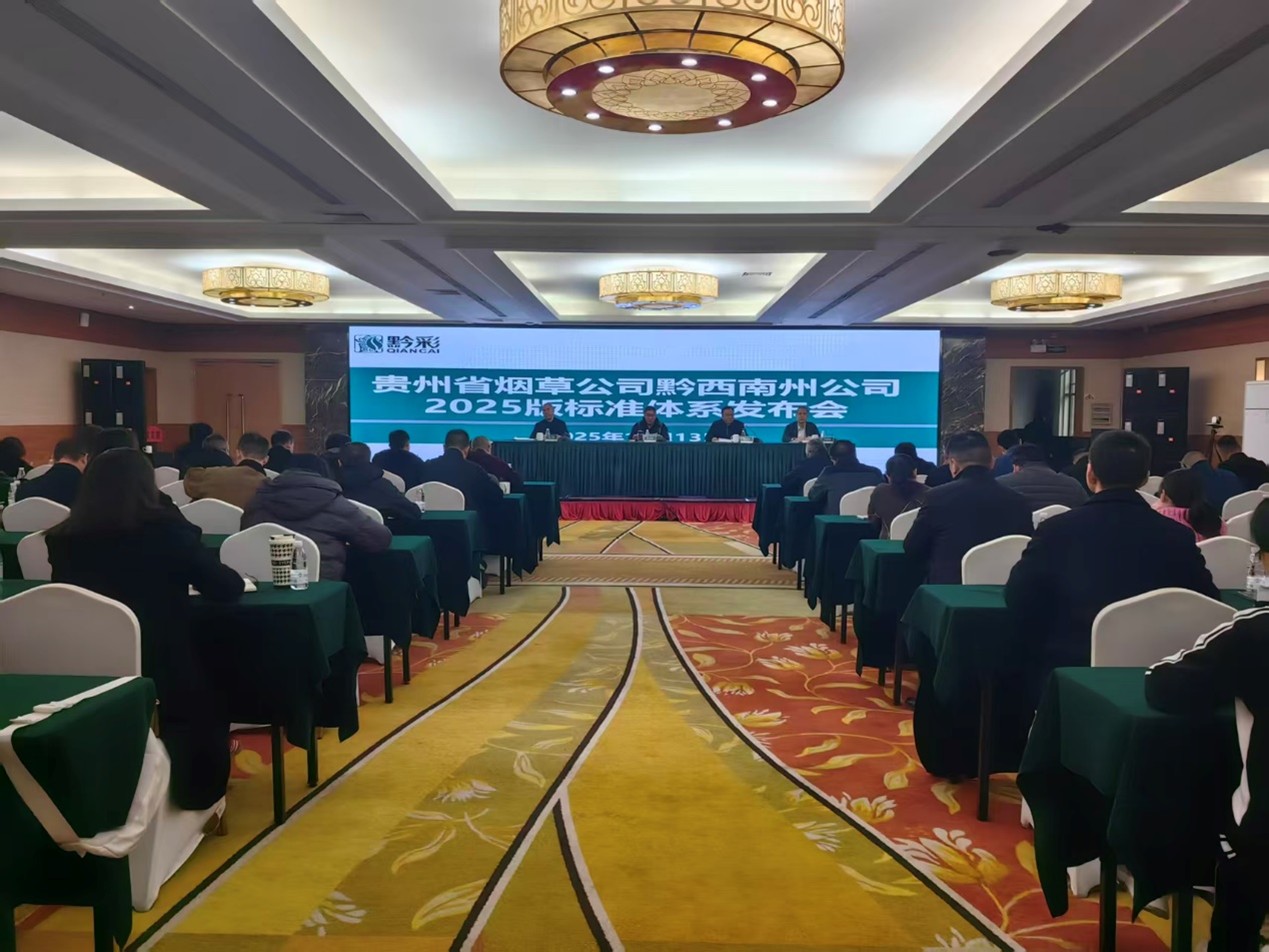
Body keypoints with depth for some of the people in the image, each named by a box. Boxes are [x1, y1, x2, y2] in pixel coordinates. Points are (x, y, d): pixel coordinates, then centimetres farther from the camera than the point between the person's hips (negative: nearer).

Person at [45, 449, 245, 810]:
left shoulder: (63, 540, -5)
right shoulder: (168, 531, -14)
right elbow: (227, 589, -4)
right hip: (163, 674, -4)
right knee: (206, 692, 28)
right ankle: (198, 794, 41)